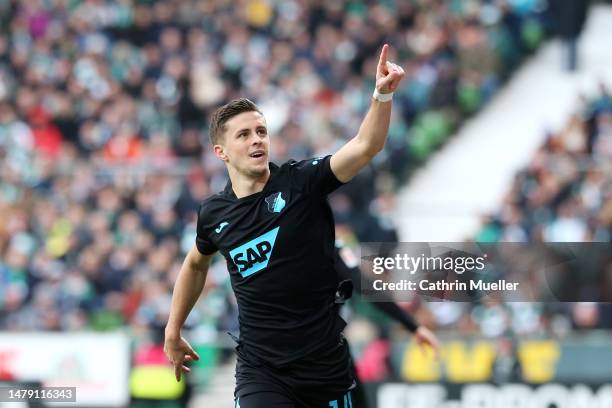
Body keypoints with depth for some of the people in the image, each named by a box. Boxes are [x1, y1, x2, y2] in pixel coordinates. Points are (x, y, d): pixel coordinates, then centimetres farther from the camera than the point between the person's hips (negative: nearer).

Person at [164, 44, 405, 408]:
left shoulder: (302, 181, -8)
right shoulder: (214, 213, 2)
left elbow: (366, 146, -23)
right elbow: (196, 264, 24)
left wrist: (383, 94, -39)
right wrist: (173, 330, 27)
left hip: (325, 362, 0)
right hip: (259, 369, 1)